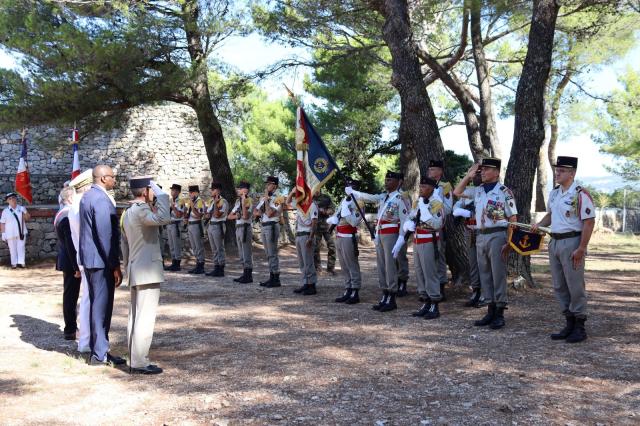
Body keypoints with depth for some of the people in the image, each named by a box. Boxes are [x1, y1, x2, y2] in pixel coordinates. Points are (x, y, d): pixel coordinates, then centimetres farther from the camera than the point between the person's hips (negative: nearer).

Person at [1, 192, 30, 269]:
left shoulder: (22, 209, 6)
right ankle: (14, 263, 10)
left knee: (21, 247, -2)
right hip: (10, 233, -1)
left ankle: (21, 262, 0)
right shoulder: (5, 211, 2)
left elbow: (28, 218, 10)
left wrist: (26, 215, -13)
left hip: (21, 232, 1)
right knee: (12, 249, 4)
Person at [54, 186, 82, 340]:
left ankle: (71, 326, 28)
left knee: (69, 293, 17)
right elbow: (70, 244, -22)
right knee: (71, 294, -3)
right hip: (70, 261, -10)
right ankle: (70, 331, 5)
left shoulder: (61, 214, 12)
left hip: (65, 260, 10)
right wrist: (76, 267, -20)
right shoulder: (68, 216, -19)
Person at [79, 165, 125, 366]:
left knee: (97, 304, 16)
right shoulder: (101, 200, -18)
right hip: (101, 260, -10)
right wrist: (115, 266, -19)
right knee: (102, 305, -3)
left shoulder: (87, 196, 13)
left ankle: (97, 349, 25)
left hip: (89, 259, 10)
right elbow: (105, 235, -22)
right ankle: (100, 354, 5)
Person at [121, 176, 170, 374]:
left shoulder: (127, 213, 16)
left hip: (135, 273, 10)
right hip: (148, 272, -10)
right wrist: (161, 193, -22)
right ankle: (140, 363, -4)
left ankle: (135, 360, 20)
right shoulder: (141, 210, -16)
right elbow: (163, 218, -35)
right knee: (144, 319, -7)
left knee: (135, 318, 13)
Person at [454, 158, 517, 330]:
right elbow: (457, 193, 20)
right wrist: (469, 175, 9)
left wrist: (509, 242, -14)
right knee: (485, 275, 10)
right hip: (481, 237, 7)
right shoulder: (478, 191, 11)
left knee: (498, 275, -2)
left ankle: (500, 314, 5)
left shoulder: (504, 192, -7)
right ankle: (490, 311, 18)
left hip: (497, 236, -7)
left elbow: (513, 219, -8)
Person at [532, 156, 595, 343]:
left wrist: (581, 249, -20)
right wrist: (539, 224, 5)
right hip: (554, 242, 8)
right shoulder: (554, 193, 12)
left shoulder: (580, 194, -14)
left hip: (572, 243, -8)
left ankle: (579, 327, 11)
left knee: (575, 286, -1)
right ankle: (569, 324, 23)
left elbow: (589, 222, -16)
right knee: (559, 286, 12)